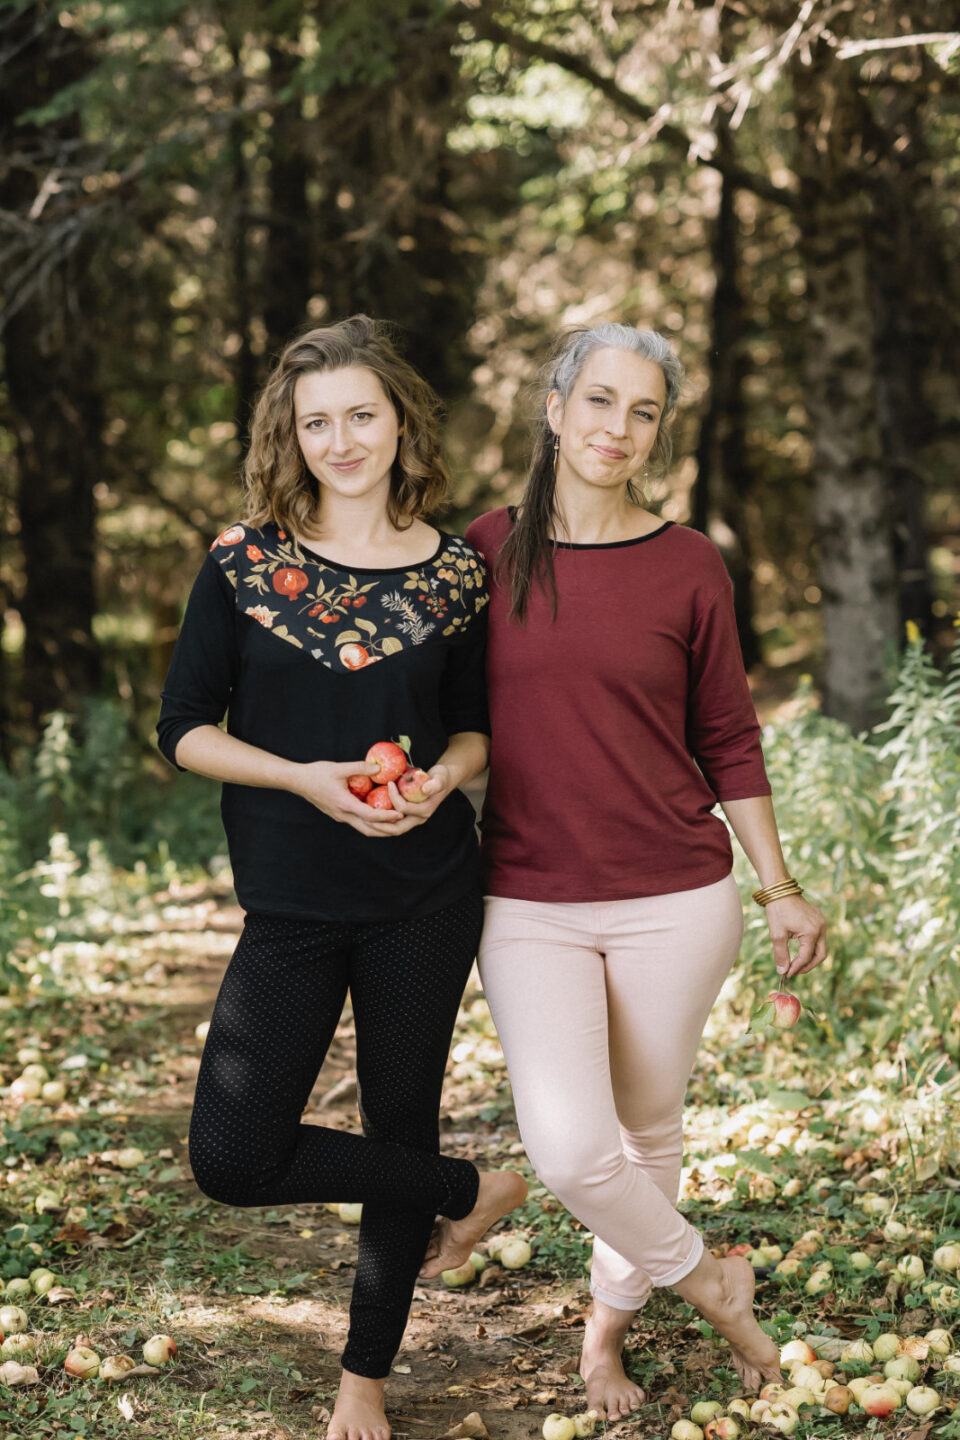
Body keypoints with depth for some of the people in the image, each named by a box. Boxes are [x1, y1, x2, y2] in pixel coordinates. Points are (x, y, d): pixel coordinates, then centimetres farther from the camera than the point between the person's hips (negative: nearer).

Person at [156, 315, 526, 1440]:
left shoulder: (452, 572, 0)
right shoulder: (244, 559, -4)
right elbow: (184, 729, -2)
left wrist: (440, 778, -12)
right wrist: (304, 778, -18)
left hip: (425, 902, 0)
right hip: (292, 907, 0)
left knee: (401, 1124, 10)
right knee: (234, 1159, -8)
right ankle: (468, 1189, 18)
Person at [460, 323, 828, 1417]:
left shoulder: (687, 567, -1)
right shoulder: (485, 551, 0)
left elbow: (727, 740, 7)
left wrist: (779, 888, 9)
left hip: (674, 900, 0)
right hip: (530, 904, 0)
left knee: (648, 1128, 13)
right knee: (568, 1144, -15)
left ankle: (608, 1322, 38)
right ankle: (701, 1277, 14)